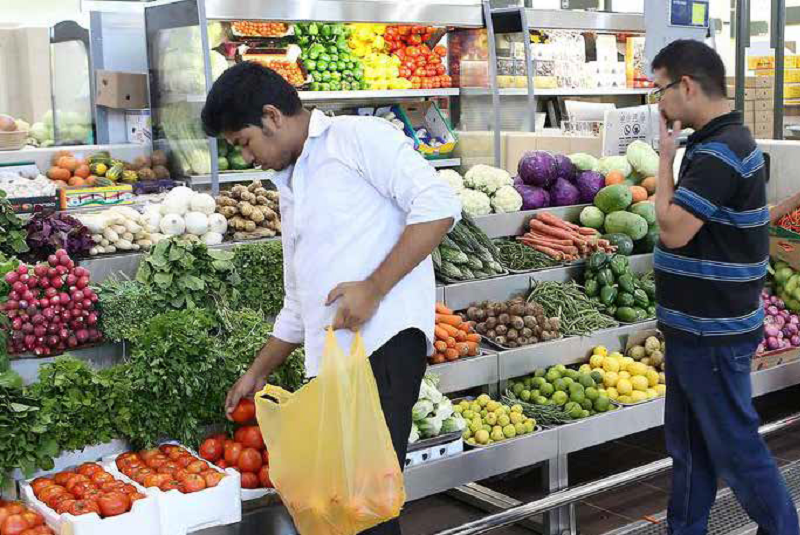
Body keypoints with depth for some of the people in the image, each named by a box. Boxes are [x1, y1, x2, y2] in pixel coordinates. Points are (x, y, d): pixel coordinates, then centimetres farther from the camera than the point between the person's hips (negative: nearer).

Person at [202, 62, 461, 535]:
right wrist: (258, 373, 36)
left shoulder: (360, 137, 2)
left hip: (385, 339, -8)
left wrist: (373, 288, -16)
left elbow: (439, 206, -12)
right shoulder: (291, 188, 28)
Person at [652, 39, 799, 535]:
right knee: (689, 443, 18)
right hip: (697, 326, 10)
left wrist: (666, 154, -14)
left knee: (735, 446, 1)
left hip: (712, 333, -10)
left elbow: (674, 230, -23)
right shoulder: (720, 142, 11)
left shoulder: (720, 151, -20)